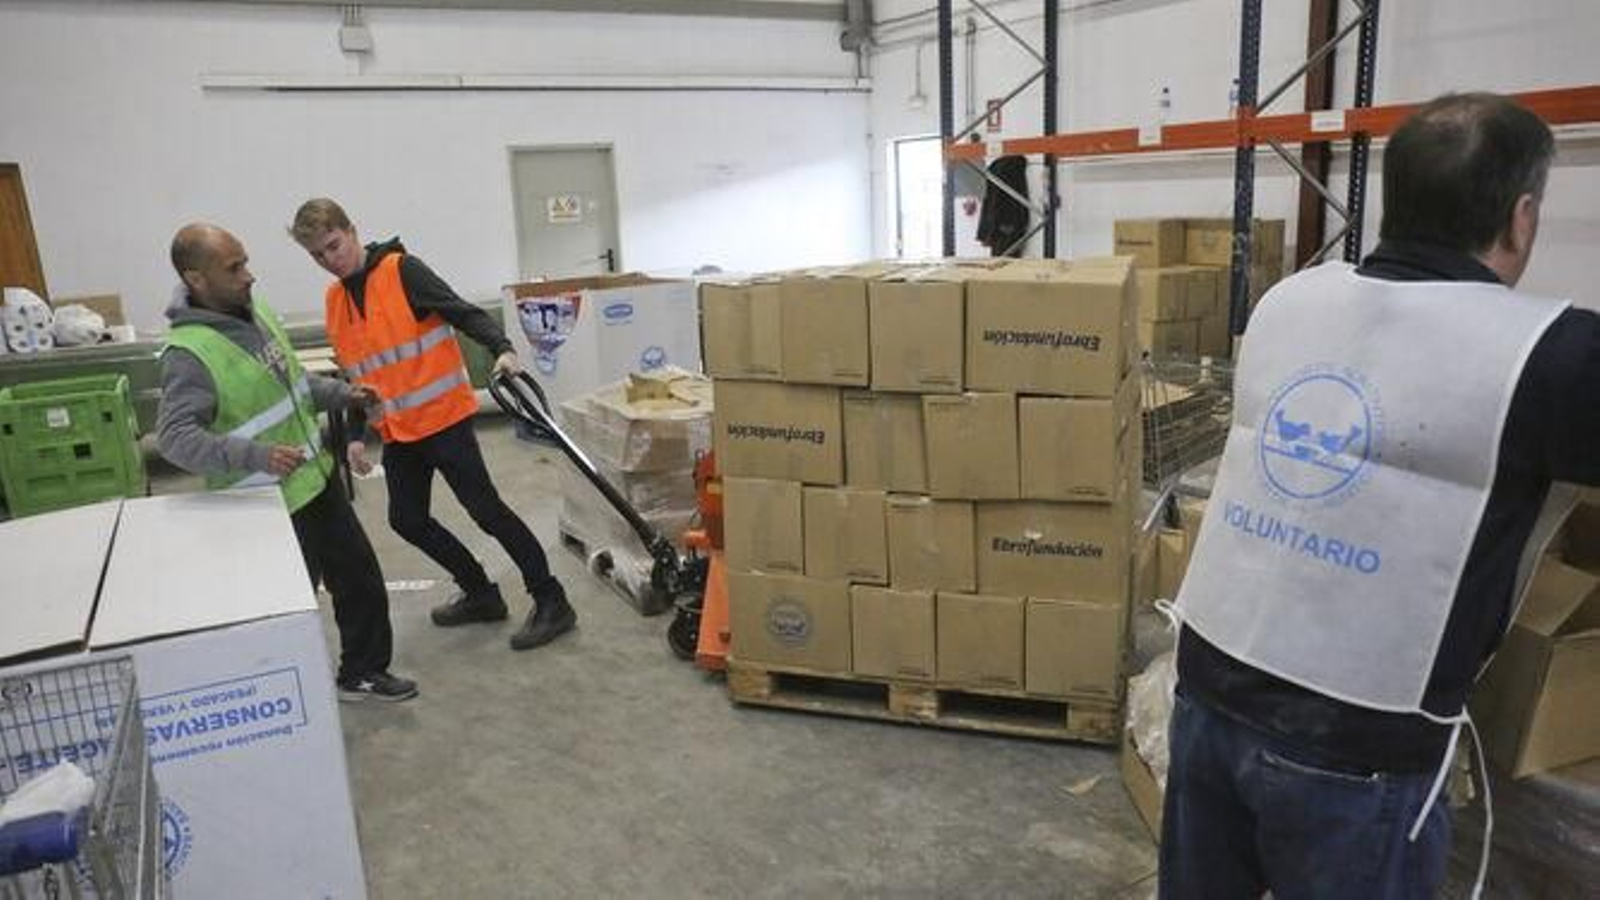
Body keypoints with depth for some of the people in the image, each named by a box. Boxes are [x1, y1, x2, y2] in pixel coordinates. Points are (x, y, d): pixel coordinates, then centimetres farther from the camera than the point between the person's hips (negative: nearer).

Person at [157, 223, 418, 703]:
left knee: (360, 578, 17)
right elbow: (175, 436, -29)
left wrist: (341, 393, 6)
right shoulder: (189, 352, -23)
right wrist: (255, 455, -42)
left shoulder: (253, 310, 3)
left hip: (317, 480, 8)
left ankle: (363, 673, 36)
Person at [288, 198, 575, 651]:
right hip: (397, 430, 8)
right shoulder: (335, 299, 12)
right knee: (407, 518, 11)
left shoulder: (402, 271, -10)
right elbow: (354, 375, 18)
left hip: (444, 417, -8)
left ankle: (551, 602, 0)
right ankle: (481, 594, 26)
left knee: (485, 508, -9)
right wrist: (356, 435, 13)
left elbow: (464, 313, -18)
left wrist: (502, 349, -35)